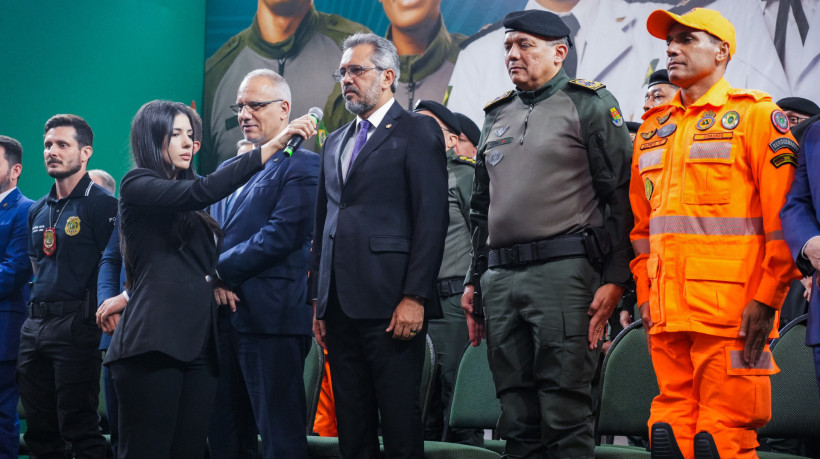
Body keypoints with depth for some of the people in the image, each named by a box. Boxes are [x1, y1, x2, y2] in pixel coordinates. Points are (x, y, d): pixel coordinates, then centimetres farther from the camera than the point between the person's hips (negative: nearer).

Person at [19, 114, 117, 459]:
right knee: (39, 431, 10)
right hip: (35, 326, 8)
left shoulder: (102, 204, -5)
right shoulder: (38, 211, 18)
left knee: (79, 428, -7)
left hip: (75, 326, -8)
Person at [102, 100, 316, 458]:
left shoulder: (187, 208, 23)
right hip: (154, 343, -7)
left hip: (199, 344, 7)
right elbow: (202, 192, -17)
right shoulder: (137, 186, -1)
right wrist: (272, 147, -19)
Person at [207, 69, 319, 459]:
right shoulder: (229, 168, 21)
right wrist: (214, 279, -4)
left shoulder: (302, 166, -4)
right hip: (223, 315, 8)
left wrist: (220, 270, -9)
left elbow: (282, 235, -14)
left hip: (272, 316, -7)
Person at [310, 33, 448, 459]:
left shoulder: (417, 131, -1)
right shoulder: (335, 142, 21)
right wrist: (318, 300, 15)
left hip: (390, 306, -7)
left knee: (400, 423, -5)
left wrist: (414, 297, -16)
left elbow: (432, 219, -9)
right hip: (340, 305, 7)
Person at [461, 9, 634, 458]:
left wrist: (614, 279, -12)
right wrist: (474, 281, 18)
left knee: (565, 415, -8)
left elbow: (621, 197, -4)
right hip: (500, 277, 6)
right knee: (517, 419, 7)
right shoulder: (497, 116, 21)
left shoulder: (590, 105, 2)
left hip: (563, 272, -6)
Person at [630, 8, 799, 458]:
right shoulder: (653, 127, 20)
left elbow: (782, 213, -6)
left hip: (731, 309, -6)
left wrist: (766, 297, -12)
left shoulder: (755, 114, 0)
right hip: (667, 311, 6)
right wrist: (645, 295, 15)